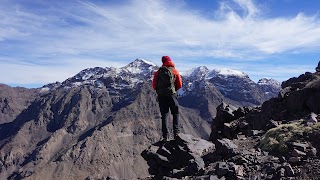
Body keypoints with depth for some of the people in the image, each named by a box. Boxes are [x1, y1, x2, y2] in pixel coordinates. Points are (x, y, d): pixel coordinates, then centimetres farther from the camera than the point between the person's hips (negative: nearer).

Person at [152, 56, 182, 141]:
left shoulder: (158, 72, 4)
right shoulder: (175, 71, 3)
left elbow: (154, 86, 4)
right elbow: (179, 85, 4)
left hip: (161, 96, 2)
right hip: (172, 95, -1)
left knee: (164, 115, 7)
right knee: (176, 114, 11)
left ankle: (165, 136, 4)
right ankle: (176, 132, 0)